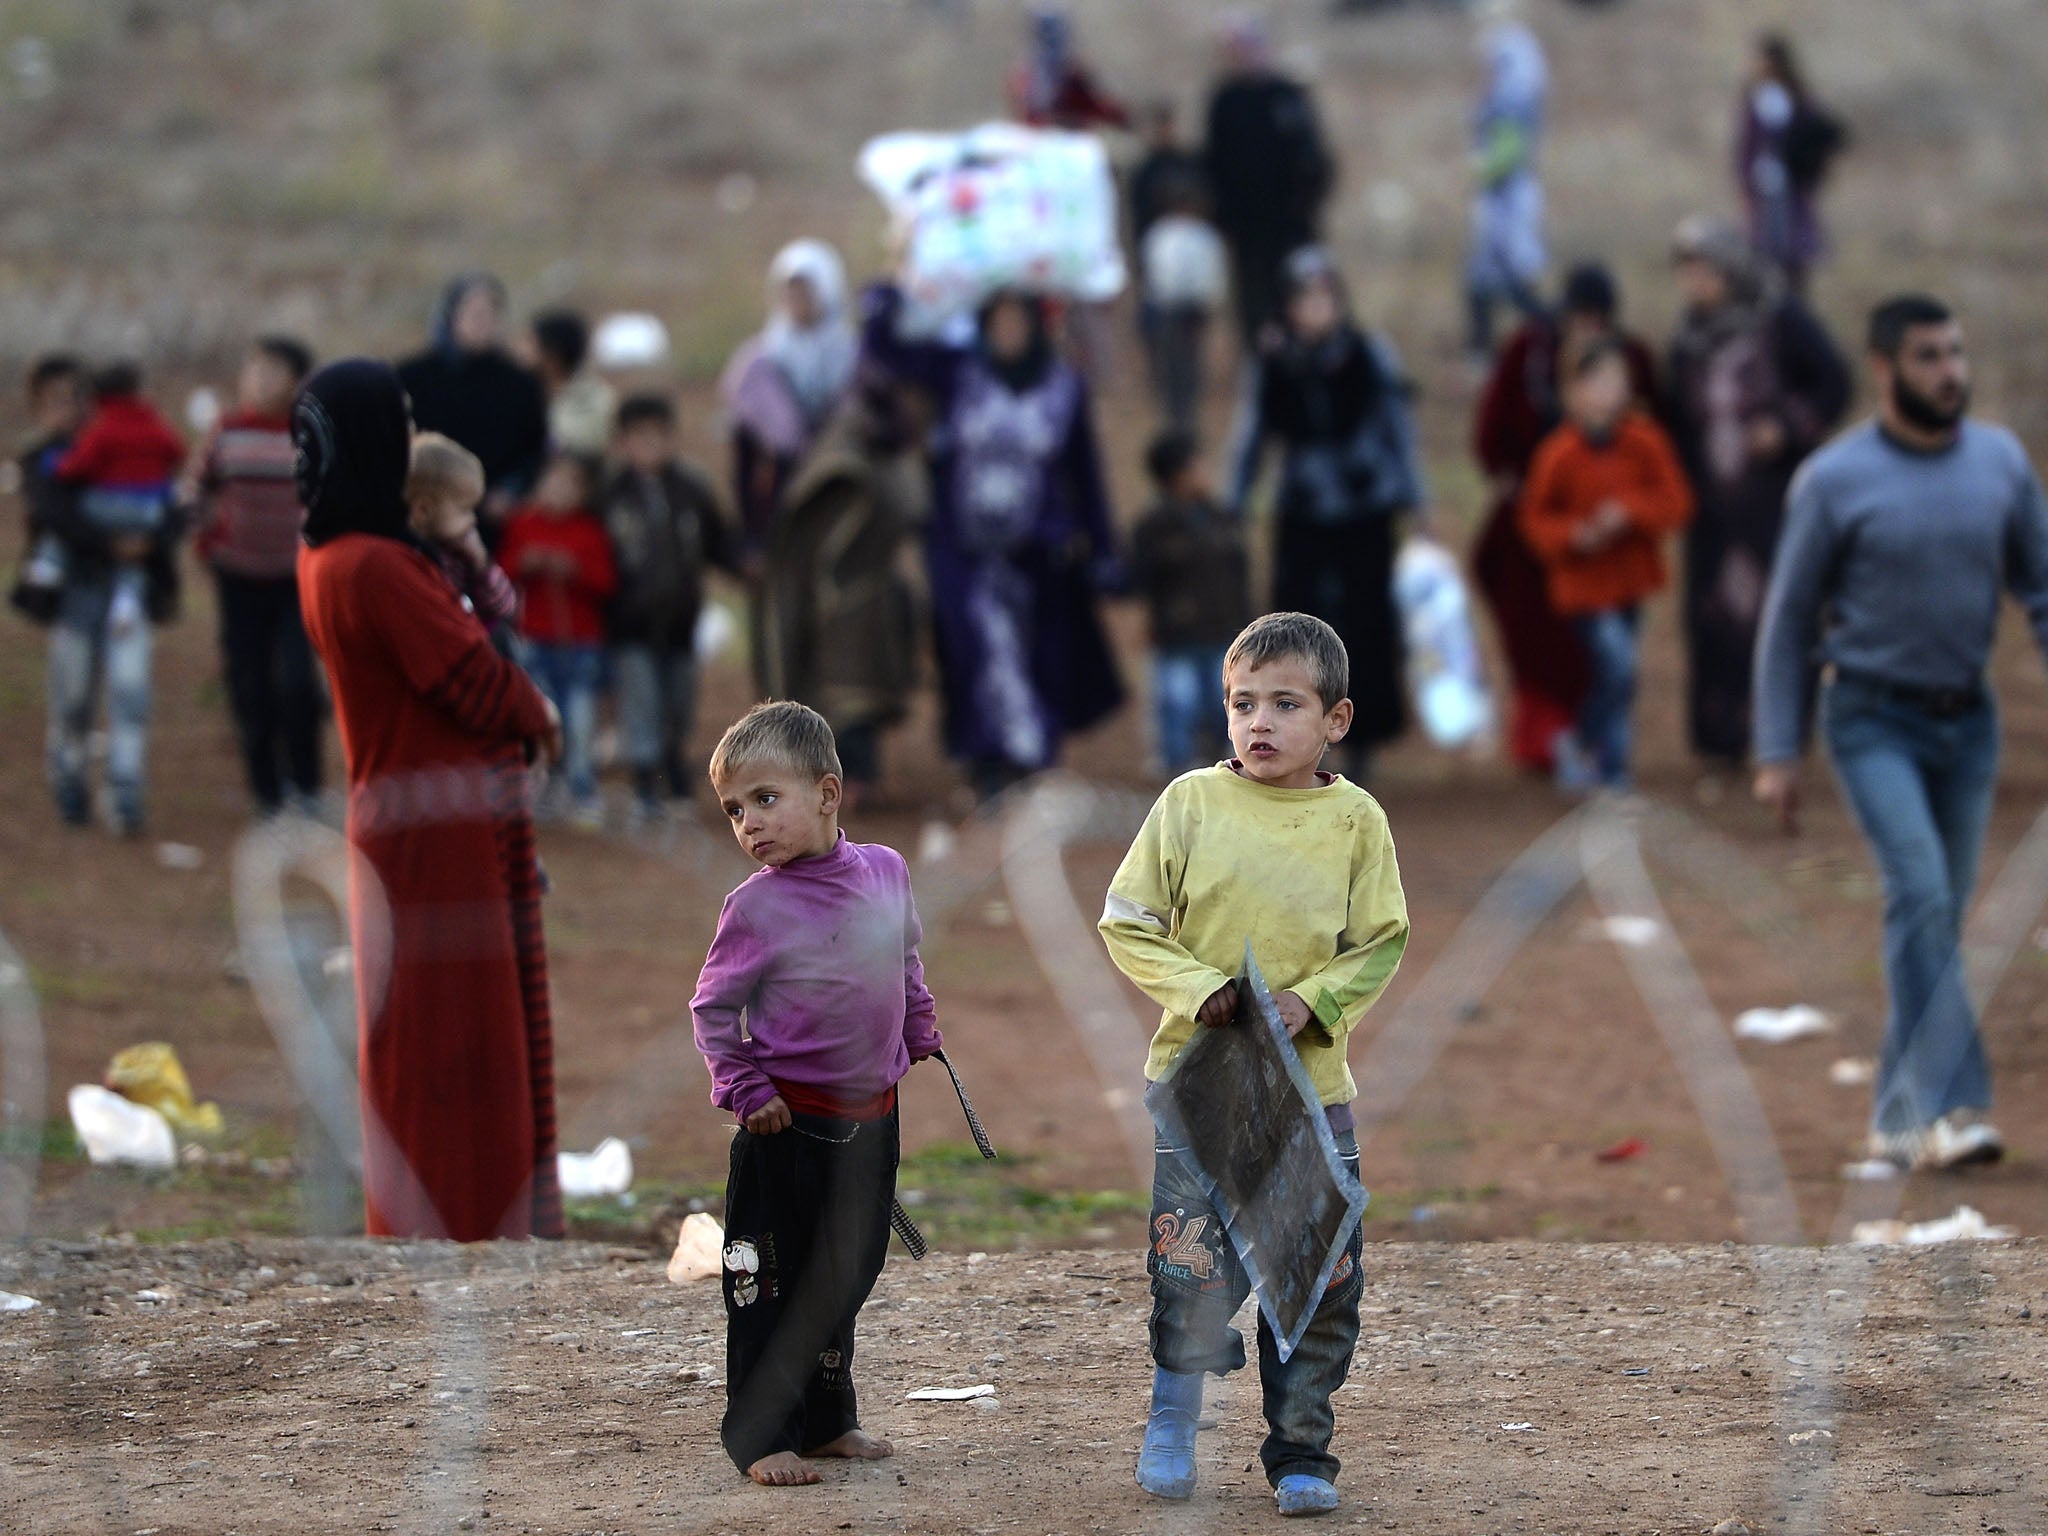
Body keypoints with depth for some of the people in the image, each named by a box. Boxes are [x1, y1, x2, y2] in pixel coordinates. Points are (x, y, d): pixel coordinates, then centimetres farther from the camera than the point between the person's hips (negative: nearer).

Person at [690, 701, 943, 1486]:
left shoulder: (885, 872, 0)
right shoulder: (756, 905, -13)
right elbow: (713, 1008, -7)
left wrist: (921, 1037, 22)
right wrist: (744, 1090, -14)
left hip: (870, 1118, 5)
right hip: (788, 1123, -5)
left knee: (847, 1274, 16)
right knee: (770, 1281, -1)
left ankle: (827, 1419, 29)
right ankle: (761, 1435, 7)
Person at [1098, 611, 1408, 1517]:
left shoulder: (1356, 820, 1)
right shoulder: (1190, 804, -2)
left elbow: (1381, 944, 3)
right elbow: (1126, 922, 1)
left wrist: (1314, 1001, -13)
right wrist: (1196, 988, -13)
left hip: (1312, 1080, 1)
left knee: (1322, 1275, 1)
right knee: (1192, 1263, -7)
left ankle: (1299, 1447, 16)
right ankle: (1173, 1422, 17)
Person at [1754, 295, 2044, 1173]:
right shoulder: (1836, 481, -8)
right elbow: (1789, 620, -3)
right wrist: (1777, 753, -6)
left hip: (1967, 720, 4)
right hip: (1875, 721, -4)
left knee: (1942, 912, 7)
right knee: (1920, 891, -20)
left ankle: (1900, 1117, 18)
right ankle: (1943, 1106, -24)